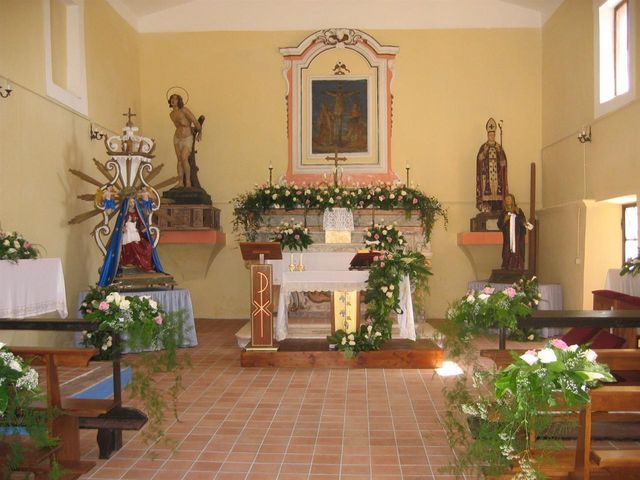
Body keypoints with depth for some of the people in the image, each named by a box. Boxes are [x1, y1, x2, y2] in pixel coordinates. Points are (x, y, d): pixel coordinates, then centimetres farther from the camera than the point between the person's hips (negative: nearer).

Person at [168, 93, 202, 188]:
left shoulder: (184, 110, -16)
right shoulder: (171, 114, 5)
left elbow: (195, 121, -13)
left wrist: (200, 132, 1)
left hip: (187, 139, -6)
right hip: (177, 138, 6)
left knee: (184, 158, -20)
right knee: (179, 160, 3)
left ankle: (188, 182, -12)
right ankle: (181, 183, 6)